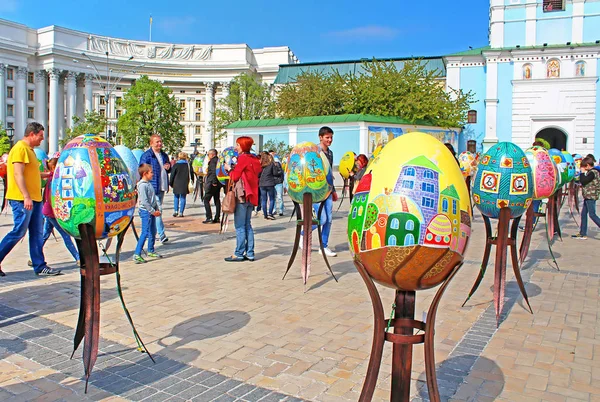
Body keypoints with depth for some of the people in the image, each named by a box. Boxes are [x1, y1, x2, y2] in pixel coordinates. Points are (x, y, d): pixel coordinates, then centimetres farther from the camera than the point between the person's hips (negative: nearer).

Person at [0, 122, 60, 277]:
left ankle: (40, 266, 10)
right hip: (22, 200, -10)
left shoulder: (29, 150, 19)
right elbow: (18, 174, -19)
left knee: (37, 234, 7)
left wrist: (48, 174, 20)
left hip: (34, 199, 10)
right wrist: (26, 197, -24)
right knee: (18, 232, -6)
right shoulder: (20, 148, -10)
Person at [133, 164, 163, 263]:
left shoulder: (149, 183, 13)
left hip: (152, 211, 9)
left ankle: (151, 251, 28)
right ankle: (137, 255, -9)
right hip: (145, 211, -9)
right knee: (145, 233, -11)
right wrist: (153, 211, -17)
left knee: (153, 231, 16)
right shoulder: (142, 185, -16)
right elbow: (144, 201, -20)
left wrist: (157, 208, 8)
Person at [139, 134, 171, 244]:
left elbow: (168, 170, 28)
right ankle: (162, 234, -11)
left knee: (157, 210, 14)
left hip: (162, 187, 8)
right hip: (152, 187, -8)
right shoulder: (146, 156, -6)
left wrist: (168, 167, 3)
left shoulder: (164, 155, 17)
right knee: (157, 210, -12)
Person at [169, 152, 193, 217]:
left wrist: (171, 183, 9)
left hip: (177, 184, -1)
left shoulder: (176, 165, -2)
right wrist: (192, 182, 18)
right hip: (185, 184, 1)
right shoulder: (188, 165, 4)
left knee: (176, 197, 11)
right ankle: (181, 212, 0)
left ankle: (176, 211, 3)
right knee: (183, 198, 3)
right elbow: (191, 174, 8)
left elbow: (172, 175, -1)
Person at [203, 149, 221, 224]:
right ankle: (217, 218, 12)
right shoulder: (219, 160, 15)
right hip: (218, 184, 9)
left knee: (206, 200, -3)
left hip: (212, 184, -9)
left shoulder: (213, 161, -11)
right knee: (217, 200, 10)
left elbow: (214, 171, -22)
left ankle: (209, 217, -8)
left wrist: (214, 182, -23)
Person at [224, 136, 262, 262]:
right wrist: (234, 168, 13)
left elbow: (235, 176, -12)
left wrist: (229, 169, 7)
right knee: (248, 225, 11)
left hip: (242, 195, -8)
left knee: (240, 226, -4)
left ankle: (239, 254, -2)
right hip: (251, 195, 8)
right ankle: (250, 253, 12)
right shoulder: (254, 159, 15)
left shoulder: (243, 158, -10)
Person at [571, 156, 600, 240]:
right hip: (588, 196, 10)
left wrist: (582, 172, -9)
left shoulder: (592, 172, -16)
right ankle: (582, 234, 14)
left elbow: (583, 181, -19)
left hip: (591, 196, -10)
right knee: (583, 214, 11)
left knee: (592, 214, -7)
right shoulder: (592, 172, 14)